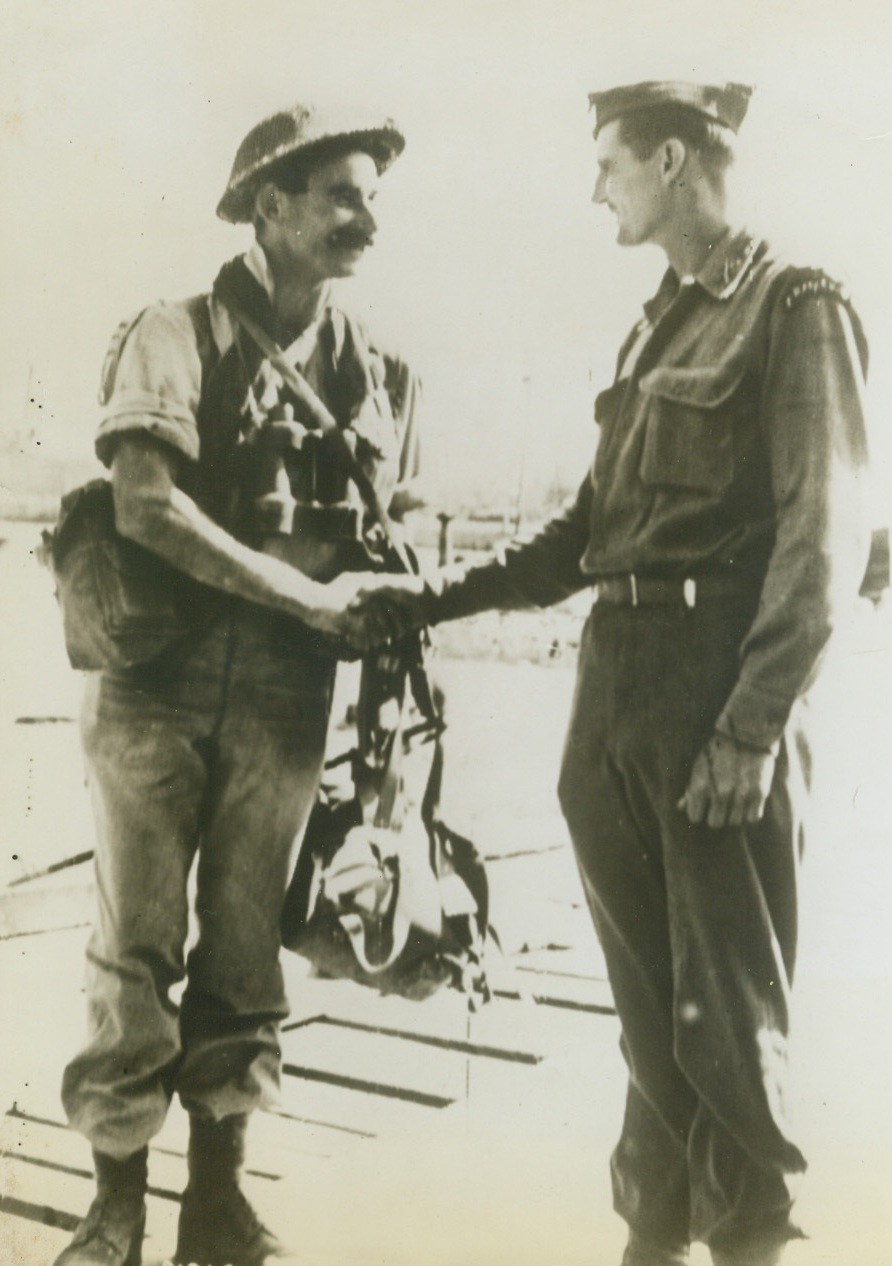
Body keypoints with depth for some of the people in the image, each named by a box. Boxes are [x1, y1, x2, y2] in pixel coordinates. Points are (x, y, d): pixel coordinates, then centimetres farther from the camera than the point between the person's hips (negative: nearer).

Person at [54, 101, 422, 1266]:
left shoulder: (381, 378, 11)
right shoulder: (179, 337, -4)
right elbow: (146, 506, -18)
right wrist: (314, 600, -16)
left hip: (286, 699, 4)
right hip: (159, 681, -3)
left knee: (245, 946, 9)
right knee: (138, 945, 1)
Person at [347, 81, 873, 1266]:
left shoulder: (796, 309, -3)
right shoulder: (657, 326, 19)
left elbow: (825, 534, -11)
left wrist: (753, 726, -18)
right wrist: (432, 597, 11)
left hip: (722, 679, -7)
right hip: (614, 679, 7)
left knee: (727, 1010, 1)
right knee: (647, 999, 12)